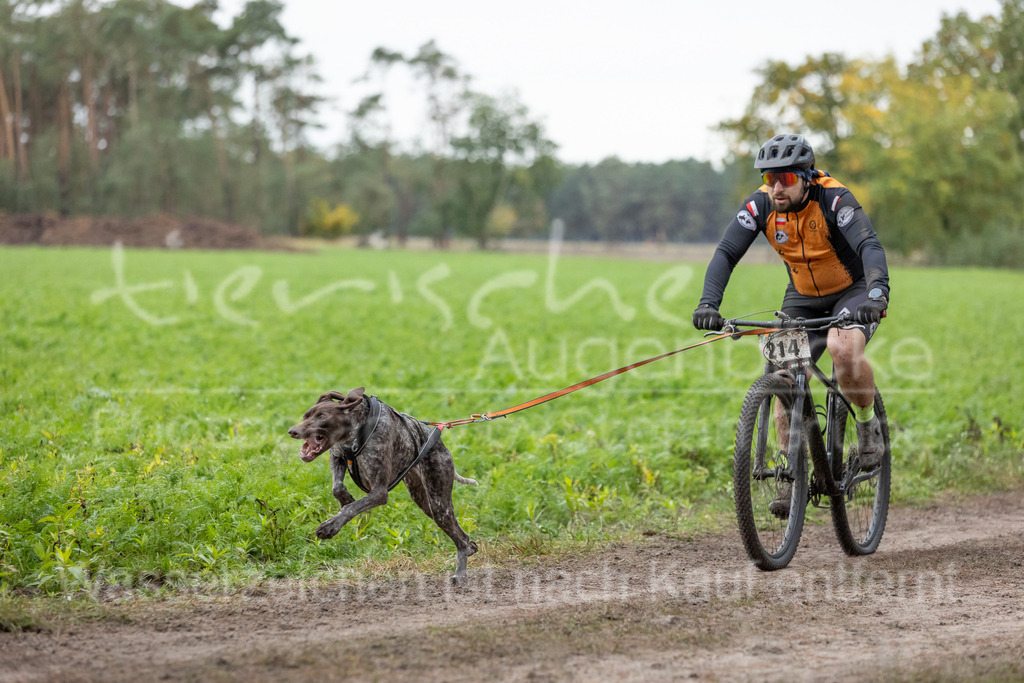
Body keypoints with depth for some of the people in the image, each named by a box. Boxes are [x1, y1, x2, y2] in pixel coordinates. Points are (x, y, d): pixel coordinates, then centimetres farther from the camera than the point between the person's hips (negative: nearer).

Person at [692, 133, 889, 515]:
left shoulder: (833, 199, -27)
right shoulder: (760, 205, -16)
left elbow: (870, 246, -39)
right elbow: (726, 254, -21)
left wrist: (877, 294, -57)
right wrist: (708, 304, -37)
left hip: (853, 292, -4)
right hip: (803, 299, 4)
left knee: (844, 350, -34)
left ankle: (868, 425, -8)